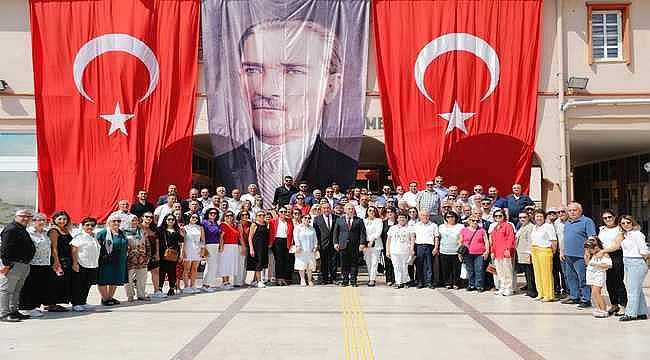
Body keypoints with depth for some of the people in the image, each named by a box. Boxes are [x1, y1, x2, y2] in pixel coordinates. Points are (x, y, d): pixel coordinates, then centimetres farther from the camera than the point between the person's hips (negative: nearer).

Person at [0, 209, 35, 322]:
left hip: (24, 265, 10)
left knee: (17, 290, 16)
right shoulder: (11, 229, -12)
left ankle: (13, 311, 23)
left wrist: (27, 264, 19)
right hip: (12, 265, -10)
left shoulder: (23, 230, 19)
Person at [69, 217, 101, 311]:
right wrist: (75, 263, -18)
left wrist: (96, 264, 19)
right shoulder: (79, 237, -6)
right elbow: (74, 251, -12)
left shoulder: (94, 237, 16)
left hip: (92, 266, 7)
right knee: (77, 286, 0)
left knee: (87, 286, 12)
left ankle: (83, 302, 21)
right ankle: (75, 304, 5)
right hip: (81, 266, -7)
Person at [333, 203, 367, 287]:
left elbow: (362, 232, 2)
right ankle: (345, 280, 11)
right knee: (344, 264, 3)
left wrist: (362, 243, -8)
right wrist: (336, 243, 1)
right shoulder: (339, 220, 11)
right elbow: (336, 232, 10)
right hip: (343, 245, 1)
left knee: (354, 264, 2)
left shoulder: (359, 220, 7)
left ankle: (353, 281, 9)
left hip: (355, 246, 0)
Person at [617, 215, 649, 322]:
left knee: (633, 289, -3)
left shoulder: (636, 234, -13)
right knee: (637, 289, 13)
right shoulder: (626, 235, 14)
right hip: (628, 264, 9)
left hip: (636, 264, -9)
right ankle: (642, 313, 19)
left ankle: (631, 313, 2)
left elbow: (644, 251, -14)